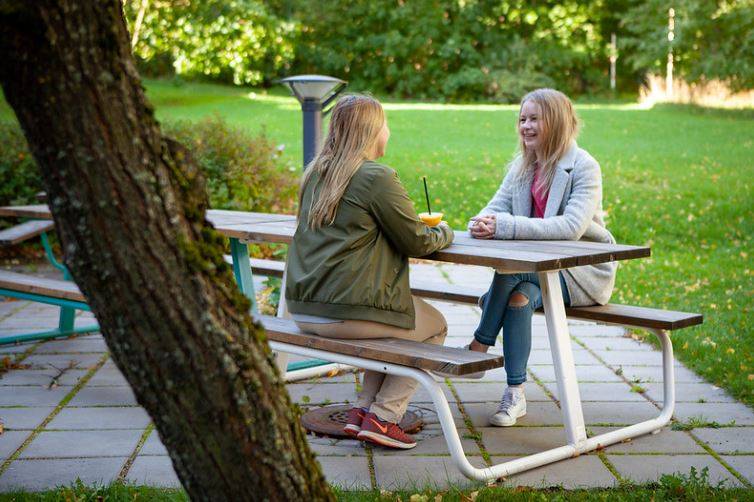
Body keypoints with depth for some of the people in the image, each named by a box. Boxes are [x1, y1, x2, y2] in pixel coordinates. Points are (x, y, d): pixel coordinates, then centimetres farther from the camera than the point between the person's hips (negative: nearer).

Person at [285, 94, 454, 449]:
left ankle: (363, 409, 20)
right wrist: (443, 233, 15)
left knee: (396, 315, 30)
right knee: (435, 327, 16)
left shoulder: (315, 173, 12)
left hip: (303, 310, 8)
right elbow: (418, 243, -8)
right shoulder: (377, 178, -13)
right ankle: (383, 417, 6)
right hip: (347, 310, -8)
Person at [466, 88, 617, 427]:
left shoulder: (584, 167, -13)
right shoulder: (522, 167, 9)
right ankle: (515, 395, -21)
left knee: (510, 271, -29)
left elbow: (572, 227, -28)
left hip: (583, 271, -5)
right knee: (519, 295, -28)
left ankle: (479, 347, -10)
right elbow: (495, 208, 1)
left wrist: (505, 226, -35)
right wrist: (483, 223, -27)